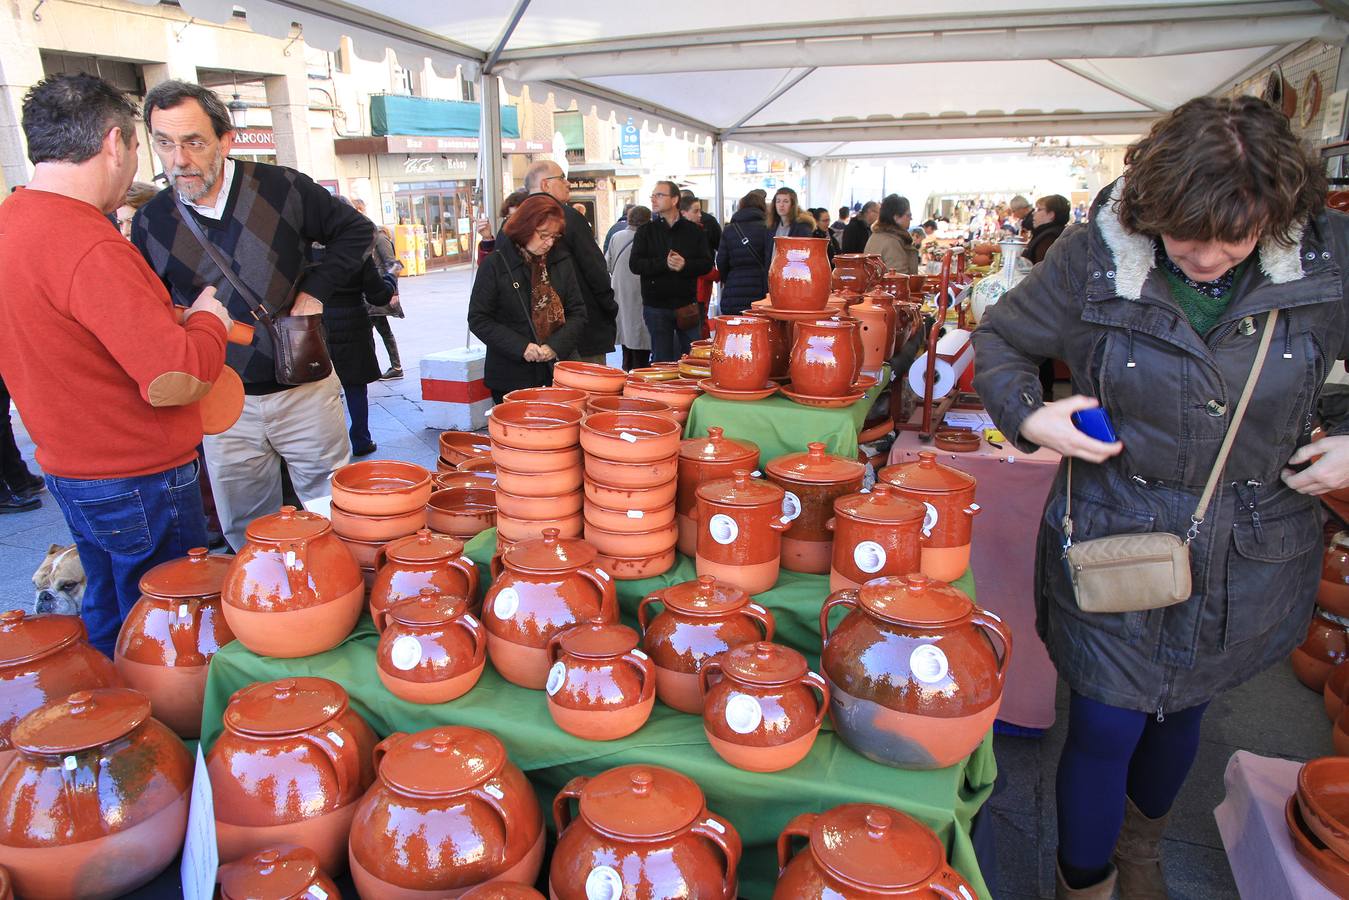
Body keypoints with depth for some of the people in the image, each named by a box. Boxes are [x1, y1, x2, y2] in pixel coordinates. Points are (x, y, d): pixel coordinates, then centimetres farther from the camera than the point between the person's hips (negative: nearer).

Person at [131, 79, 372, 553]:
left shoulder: (281, 188, -7)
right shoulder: (150, 222, -1)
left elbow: (356, 230, 6)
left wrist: (315, 290, -5)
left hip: (303, 389, -1)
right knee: (247, 535, 13)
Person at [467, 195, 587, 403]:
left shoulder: (561, 261, 7)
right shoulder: (496, 264, -4)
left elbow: (578, 313, 6)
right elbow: (478, 319, -5)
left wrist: (556, 345, -11)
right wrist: (521, 347, -16)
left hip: (557, 371, 3)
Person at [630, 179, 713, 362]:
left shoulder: (693, 231, 5)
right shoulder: (646, 231, 4)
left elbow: (707, 263, -1)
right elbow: (635, 264, -7)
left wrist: (685, 265, -20)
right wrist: (664, 263, -20)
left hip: (687, 304, 0)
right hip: (656, 306, 0)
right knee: (662, 361, 6)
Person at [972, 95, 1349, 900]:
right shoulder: (1095, 259, -14)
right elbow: (1000, 338, -1)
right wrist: (1027, 415, -17)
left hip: (1251, 558, 3)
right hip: (1115, 547, -2)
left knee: (1182, 713, 23)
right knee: (1105, 730, 6)